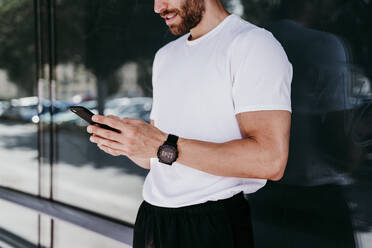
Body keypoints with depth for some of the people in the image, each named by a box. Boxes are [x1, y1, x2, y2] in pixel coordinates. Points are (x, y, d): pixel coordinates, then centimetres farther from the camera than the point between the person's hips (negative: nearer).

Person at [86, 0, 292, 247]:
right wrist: (125, 144, -5)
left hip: (213, 225, -6)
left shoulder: (254, 44, -10)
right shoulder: (165, 55, 15)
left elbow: (270, 160, -23)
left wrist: (165, 146, -23)